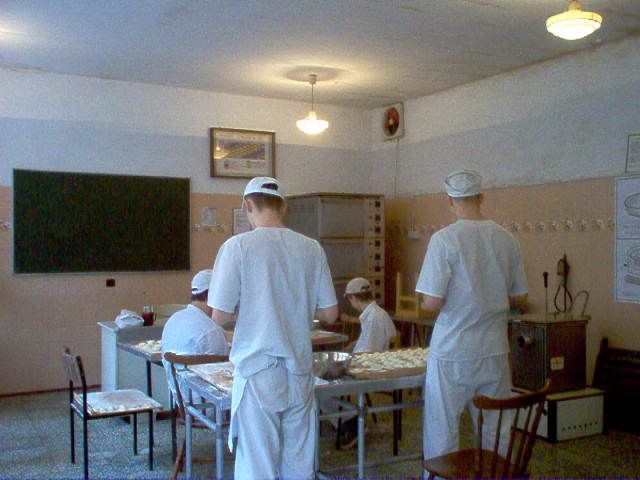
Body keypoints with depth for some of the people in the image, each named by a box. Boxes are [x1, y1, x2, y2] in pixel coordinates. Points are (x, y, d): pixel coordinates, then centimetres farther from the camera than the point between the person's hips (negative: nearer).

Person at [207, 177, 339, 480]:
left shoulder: (238, 246, -10)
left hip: (258, 373, -3)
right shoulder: (311, 248, 0)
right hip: (300, 372, 4)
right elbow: (330, 314, 4)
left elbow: (220, 316, -8)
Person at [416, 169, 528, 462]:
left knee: (441, 435, 8)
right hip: (495, 350, 5)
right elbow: (520, 298, 8)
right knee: (496, 433, 16)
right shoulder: (507, 239, 1)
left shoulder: (444, 239, -14)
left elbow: (432, 303, -16)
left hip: (452, 353, -4)